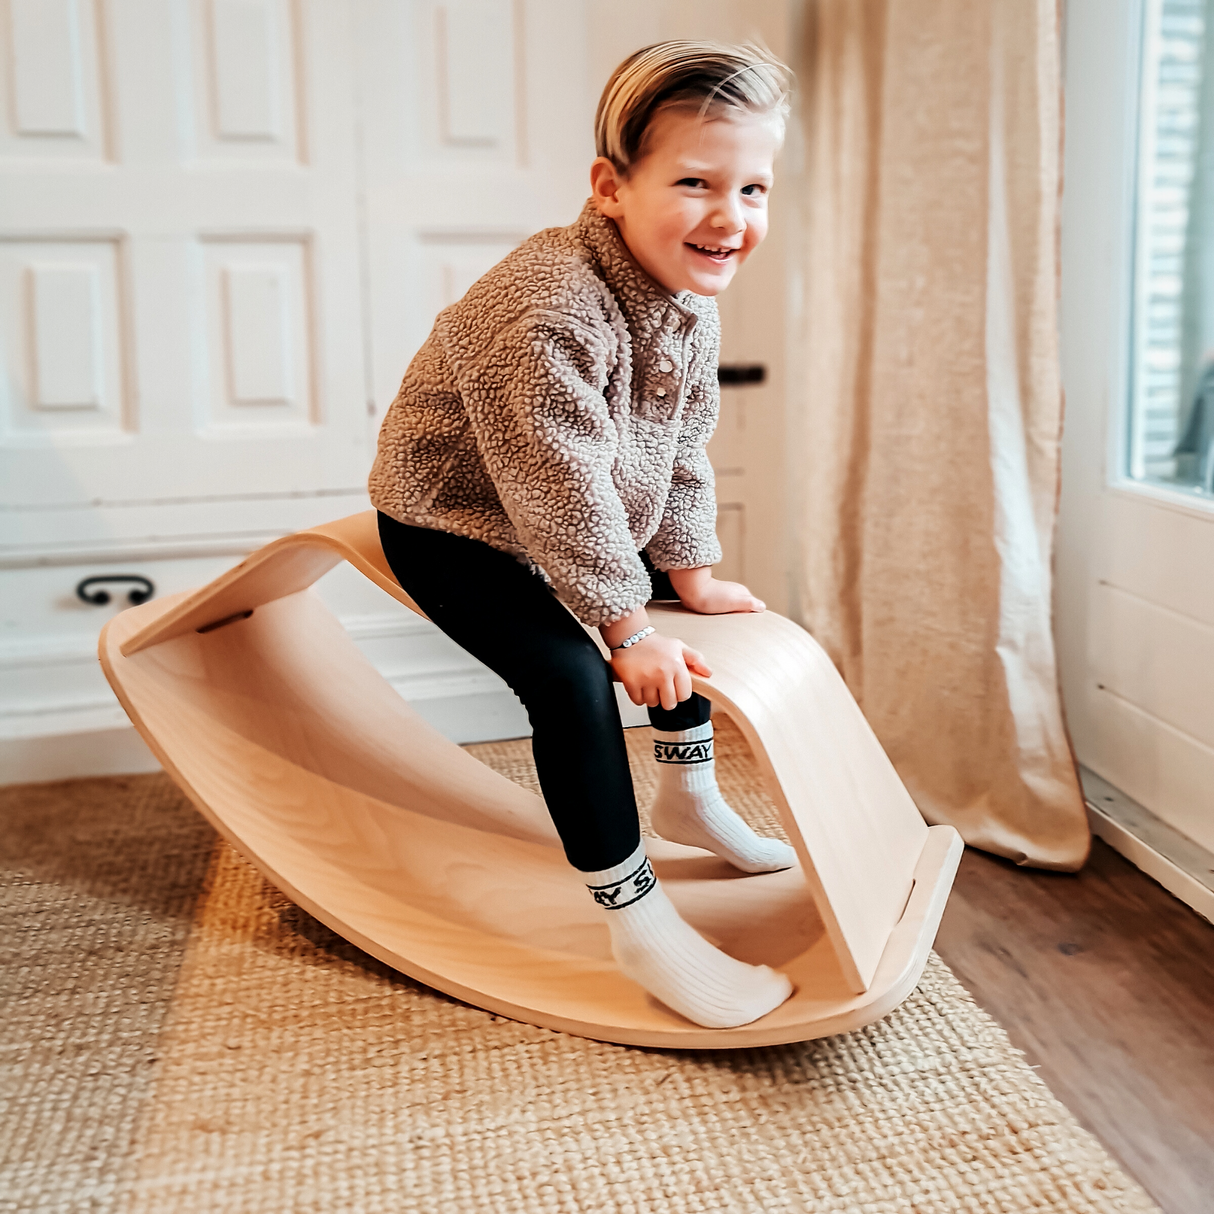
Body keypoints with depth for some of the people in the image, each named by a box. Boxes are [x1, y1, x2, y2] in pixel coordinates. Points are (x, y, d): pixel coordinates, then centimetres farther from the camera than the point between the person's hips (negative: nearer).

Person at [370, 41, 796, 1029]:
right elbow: (562, 489, -31)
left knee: (695, 612, 16)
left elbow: (684, 447, 4)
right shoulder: (550, 312, -35)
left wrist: (690, 572, 5)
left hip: (581, 519, 9)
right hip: (454, 522, -9)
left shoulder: (691, 298, -6)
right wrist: (626, 628, -23)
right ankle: (638, 923, -12)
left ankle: (688, 794, 37)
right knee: (572, 677, -26)